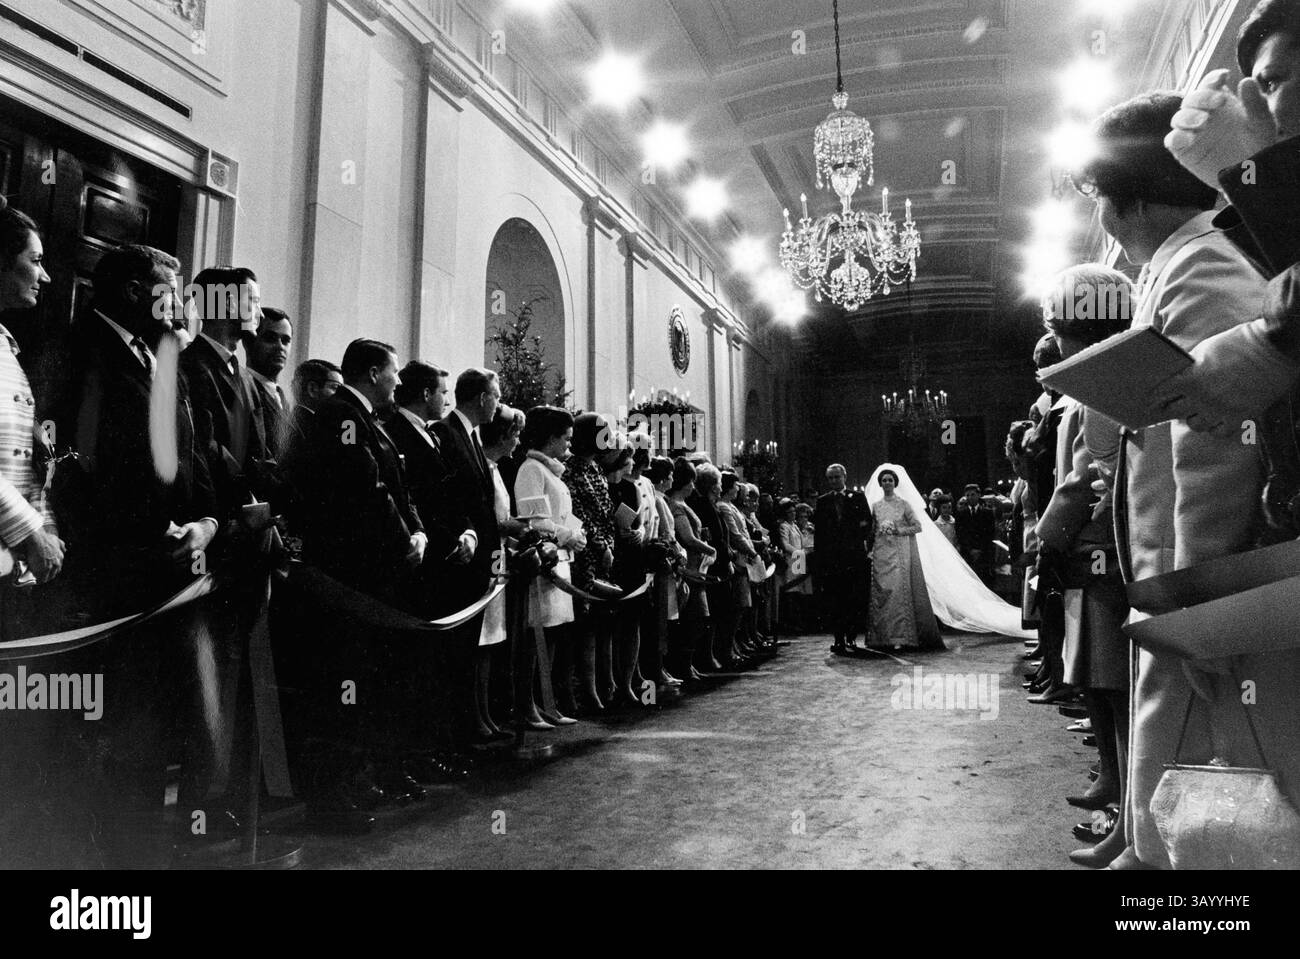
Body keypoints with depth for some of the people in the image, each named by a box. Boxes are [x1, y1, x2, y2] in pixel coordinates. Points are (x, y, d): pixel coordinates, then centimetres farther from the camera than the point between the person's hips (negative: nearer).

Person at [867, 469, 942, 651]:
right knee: (881, 592, 0)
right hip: (881, 553, 3)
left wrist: (898, 530, -11)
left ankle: (900, 637, -11)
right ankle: (882, 636, 6)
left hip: (899, 553, -3)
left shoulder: (903, 505, 2)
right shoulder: (876, 506, 11)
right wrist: (870, 548, 1)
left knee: (899, 590, -11)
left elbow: (917, 526, 1)